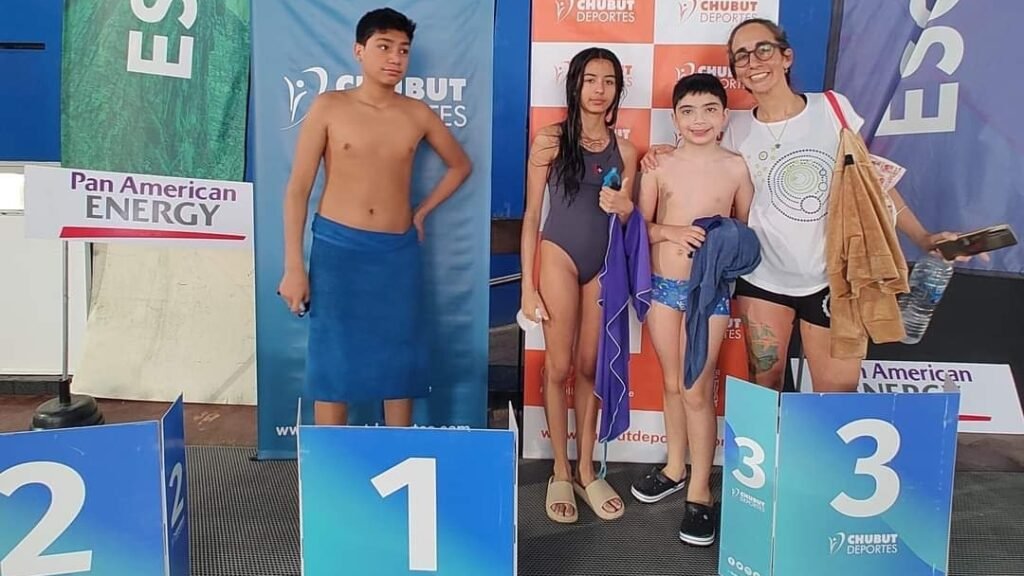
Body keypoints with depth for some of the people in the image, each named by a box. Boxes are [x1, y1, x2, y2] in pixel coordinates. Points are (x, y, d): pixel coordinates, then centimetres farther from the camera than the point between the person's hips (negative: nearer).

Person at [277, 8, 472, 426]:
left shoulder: (418, 114, 6)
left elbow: (461, 165, 22)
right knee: (332, 364, 3)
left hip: (398, 252, 3)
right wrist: (293, 266, -7)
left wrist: (422, 212, 11)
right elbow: (298, 189, -2)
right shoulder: (328, 107, -2)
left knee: (400, 363, 8)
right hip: (337, 248, -2)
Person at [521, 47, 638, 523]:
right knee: (559, 366, 3)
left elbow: (626, 224, 13)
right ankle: (560, 474, 17)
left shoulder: (624, 150, 8)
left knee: (590, 367, 10)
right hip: (560, 258, -3)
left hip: (604, 264, 3)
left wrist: (626, 209, -12)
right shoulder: (550, 140, -2)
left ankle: (586, 472, 22)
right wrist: (527, 286, -7)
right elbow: (531, 216, -2)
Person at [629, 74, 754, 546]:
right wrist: (670, 231, -16)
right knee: (672, 384, 14)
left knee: (697, 391, 0)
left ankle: (699, 494, 14)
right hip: (662, 286, 2)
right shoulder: (658, 165, -1)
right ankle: (675, 468, 34)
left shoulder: (736, 168, -3)